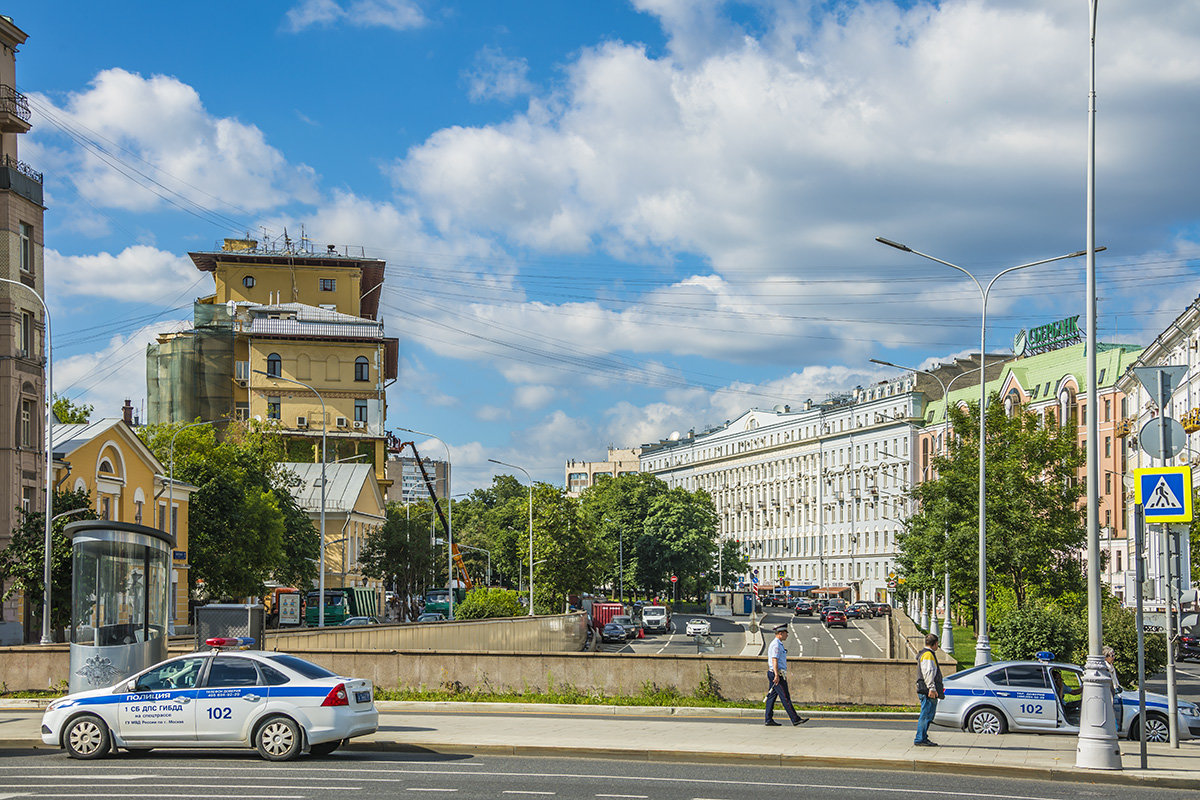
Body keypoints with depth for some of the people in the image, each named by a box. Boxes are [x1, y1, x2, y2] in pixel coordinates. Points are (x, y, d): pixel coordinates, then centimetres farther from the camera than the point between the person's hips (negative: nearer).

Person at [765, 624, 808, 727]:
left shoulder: (778, 644, 19)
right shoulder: (776, 645, -14)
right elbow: (774, 660, -21)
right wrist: (776, 675, -26)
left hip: (772, 673, 11)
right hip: (778, 674, -11)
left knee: (771, 696, 7)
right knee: (785, 697, -8)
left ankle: (768, 720, 7)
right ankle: (795, 719, -7)